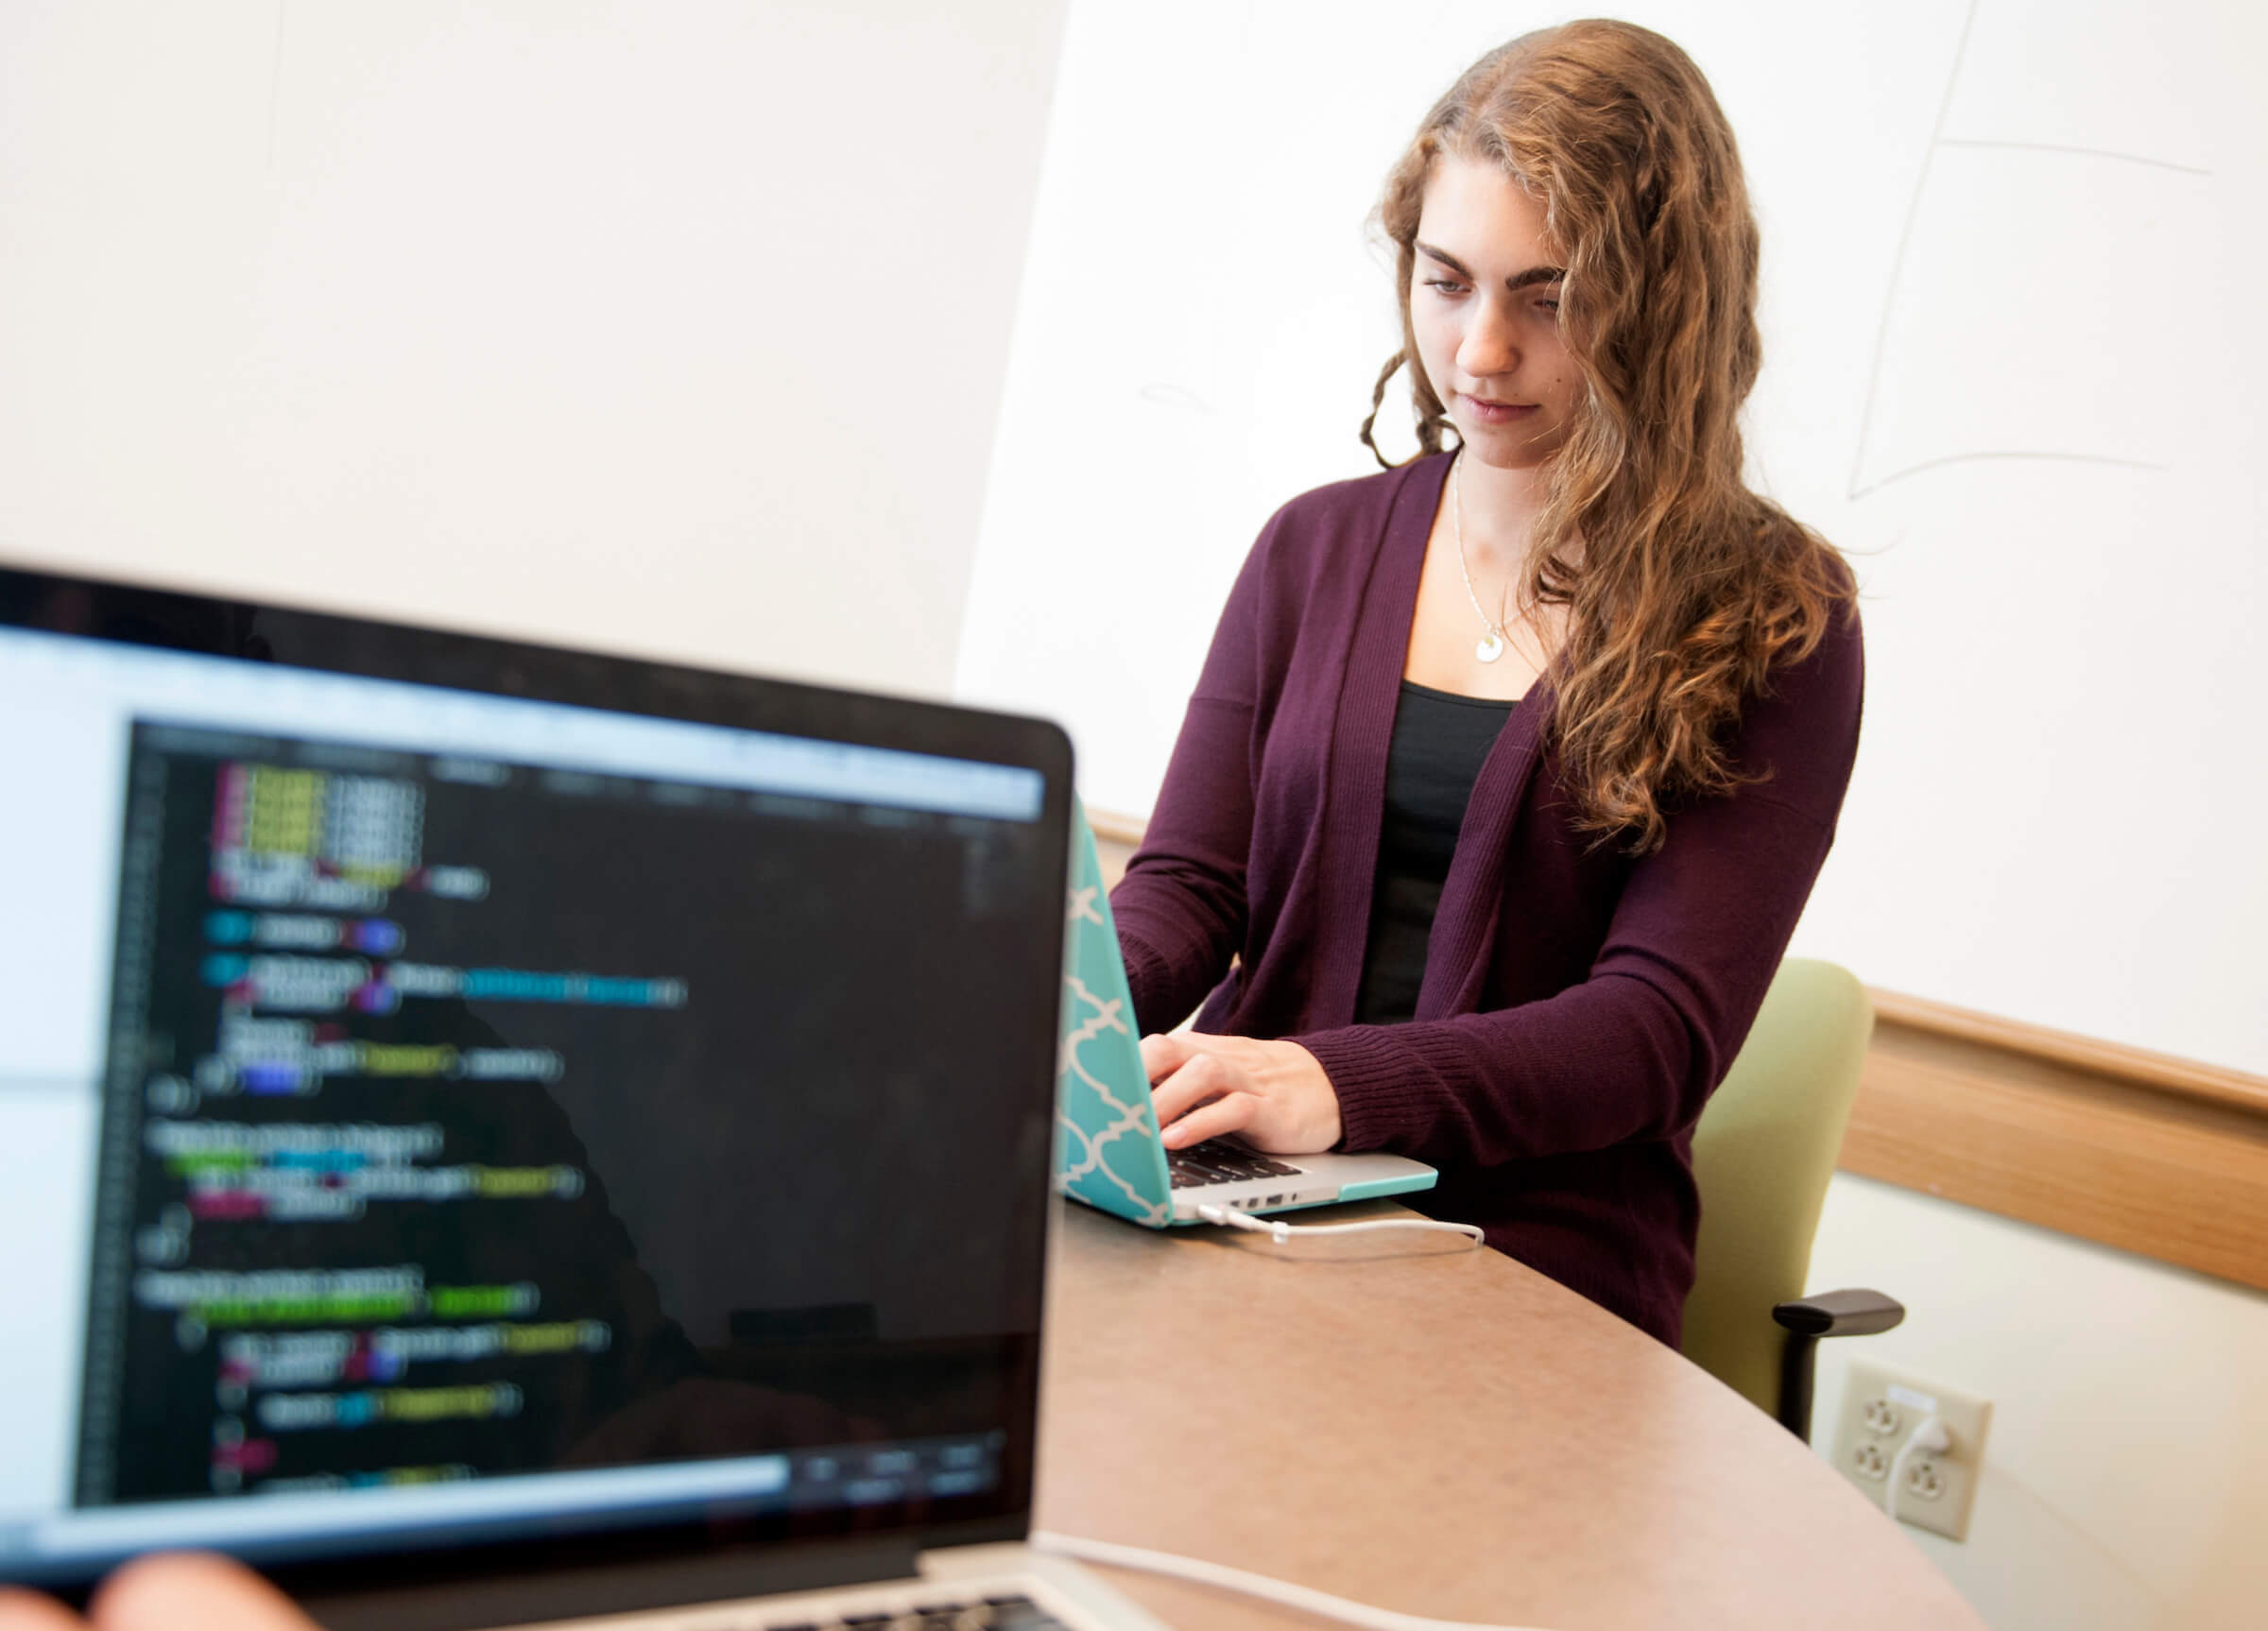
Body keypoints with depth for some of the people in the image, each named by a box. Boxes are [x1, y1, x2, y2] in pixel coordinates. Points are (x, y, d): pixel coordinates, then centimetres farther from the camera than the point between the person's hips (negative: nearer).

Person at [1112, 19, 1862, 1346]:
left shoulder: (1769, 628, -2)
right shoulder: (1318, 548, 11)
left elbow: (1664, 1028, -10)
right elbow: (1186, 888, 6)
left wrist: (1339, 1085, -26)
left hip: (1535, 1272, -4)